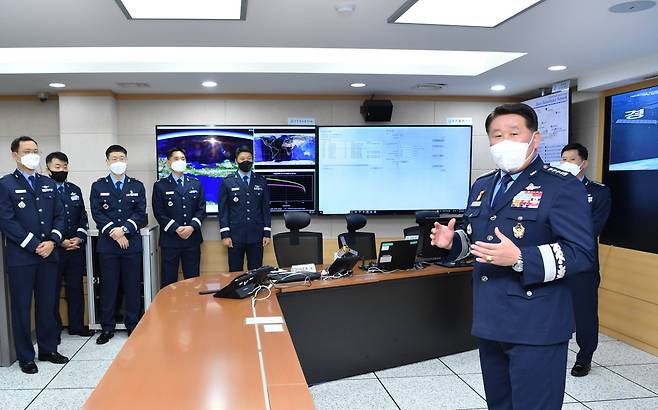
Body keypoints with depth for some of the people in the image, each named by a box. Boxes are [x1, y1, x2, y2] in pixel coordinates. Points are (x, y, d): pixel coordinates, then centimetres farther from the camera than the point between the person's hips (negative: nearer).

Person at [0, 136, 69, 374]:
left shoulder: (48, 183, 13)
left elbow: (59, 215, 10)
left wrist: (52, 241, -6)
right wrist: (34, 245, -14)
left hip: (48, 254, 4)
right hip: (20, 256, -4)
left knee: (47, 305, 11)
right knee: (22, 307, 5)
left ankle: (48, 349, 24)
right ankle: (25, 356, 16)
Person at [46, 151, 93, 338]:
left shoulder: (75, 190, 12)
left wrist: (79, 237, -3)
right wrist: (60, 242, -13)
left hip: (76, 247, 5)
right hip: (54, 249, -5)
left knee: (76, 288, 12)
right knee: (53, 290, 5)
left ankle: (76, 325, 23)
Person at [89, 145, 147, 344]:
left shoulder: (137, 186, 9)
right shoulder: (98, 186, 7)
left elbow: (141, 214, 1)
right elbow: (97, 214, -2)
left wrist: (124, 229, -14)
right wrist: (114, 233, -12)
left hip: (132, 243, 0)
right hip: (107, 244, 0)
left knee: (132, 286, 5)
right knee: (108, 287, 5)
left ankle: (133, 326, 16)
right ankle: (107, 328, 15)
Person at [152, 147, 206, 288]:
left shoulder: (196, 184, 12)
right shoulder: (160, 186, 4)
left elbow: (201, 209, 6)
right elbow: (159, 213, -2)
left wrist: (192, 227, -10)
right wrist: (176, 229, -13)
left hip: (192, 238, 2)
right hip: (169, 239, -2)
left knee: (193, 279, 5)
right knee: (169, 281, 2)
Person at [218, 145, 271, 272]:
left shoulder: (261, 181, 8)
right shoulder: (227, 182, 3)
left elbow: (266, 208, 8)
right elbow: (223, 209, 1)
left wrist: (267, 233, 2)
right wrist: (225, 234, -7)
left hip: (256, 236, 2)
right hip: (235, 236, -1)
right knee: (235, 273, 5)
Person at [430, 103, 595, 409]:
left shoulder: (562, 187, -11)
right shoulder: (482, 186, 12)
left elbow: (581, 253, -17)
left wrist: (519, 259, -28)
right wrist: (453, 240, 1)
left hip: (535, 327, -7)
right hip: (490, 322, 7)